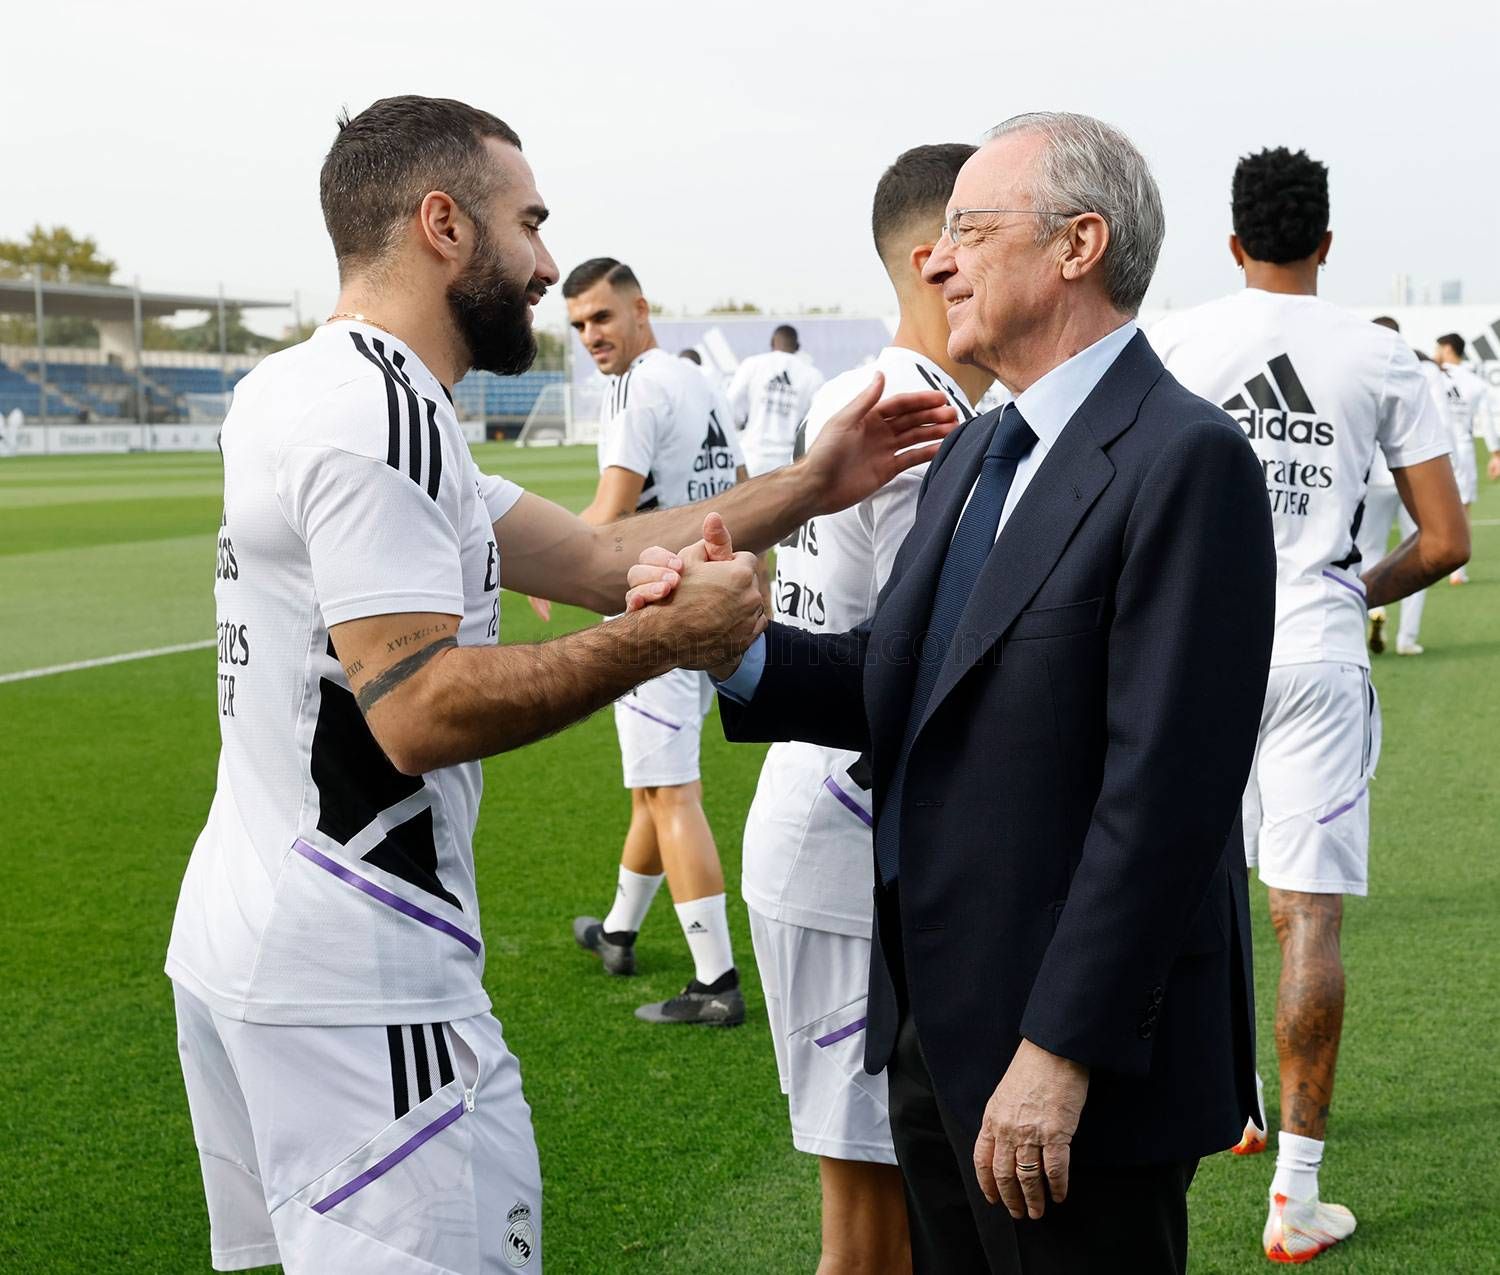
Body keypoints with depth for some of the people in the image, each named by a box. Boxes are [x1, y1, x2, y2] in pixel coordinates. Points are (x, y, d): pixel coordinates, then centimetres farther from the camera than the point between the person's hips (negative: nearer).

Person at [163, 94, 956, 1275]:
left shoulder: (296, 393, 15)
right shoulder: (381, 414, -17)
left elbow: (588, 555, 14)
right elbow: (420, 713, -24)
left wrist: (813, 487, 11)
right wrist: (670, 637, -17)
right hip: (355, 973, -10)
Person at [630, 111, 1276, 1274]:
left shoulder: (1187, 461, -16)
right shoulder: (976, 455, 13)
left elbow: (1164, 789, -21)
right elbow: (897, 684, 12)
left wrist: (1062, 1051, -22)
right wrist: (732, 645, -7)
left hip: (1080, 1047, -8)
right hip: (936, 1024, 9)